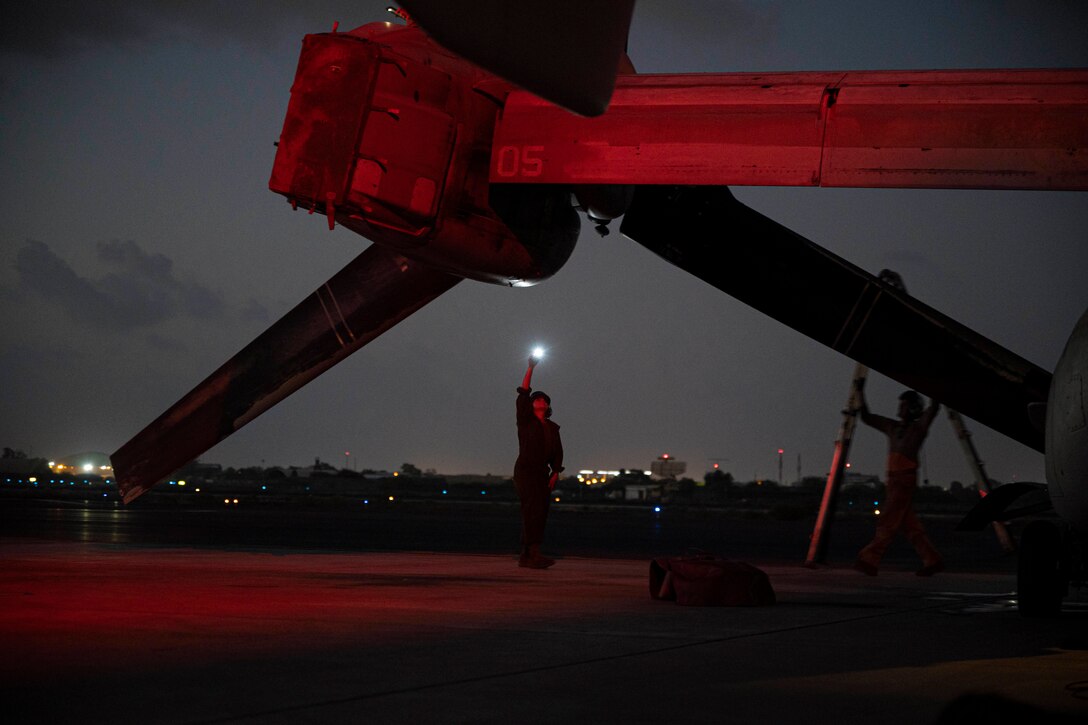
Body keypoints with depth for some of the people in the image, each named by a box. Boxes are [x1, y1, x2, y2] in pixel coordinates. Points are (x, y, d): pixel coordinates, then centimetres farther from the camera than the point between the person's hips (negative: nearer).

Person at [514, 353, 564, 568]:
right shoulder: (525, 420, 4)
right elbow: (523, 395, -6)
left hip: (542, 474, 6)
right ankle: (535, 554, -28)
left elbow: (557, 452, 14)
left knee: (539, 514, 2)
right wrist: (530, 368, -10)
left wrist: (555, 473, 0)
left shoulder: (552, 428, 17)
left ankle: (525, 556, 6)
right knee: (532, 510, -18)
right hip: (525, 470, -6)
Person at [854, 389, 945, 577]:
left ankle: (869, 560, -11)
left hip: (906, 478, -7)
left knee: (888, 521, -9)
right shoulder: (892, 427, 19)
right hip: (893, 478, 7)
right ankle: (932, 561, 10)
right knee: (909, 524, 6)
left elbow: (934, 407, -11)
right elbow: (866, 417, 24)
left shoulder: (918, 427, 1)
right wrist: (860, 395, 17)